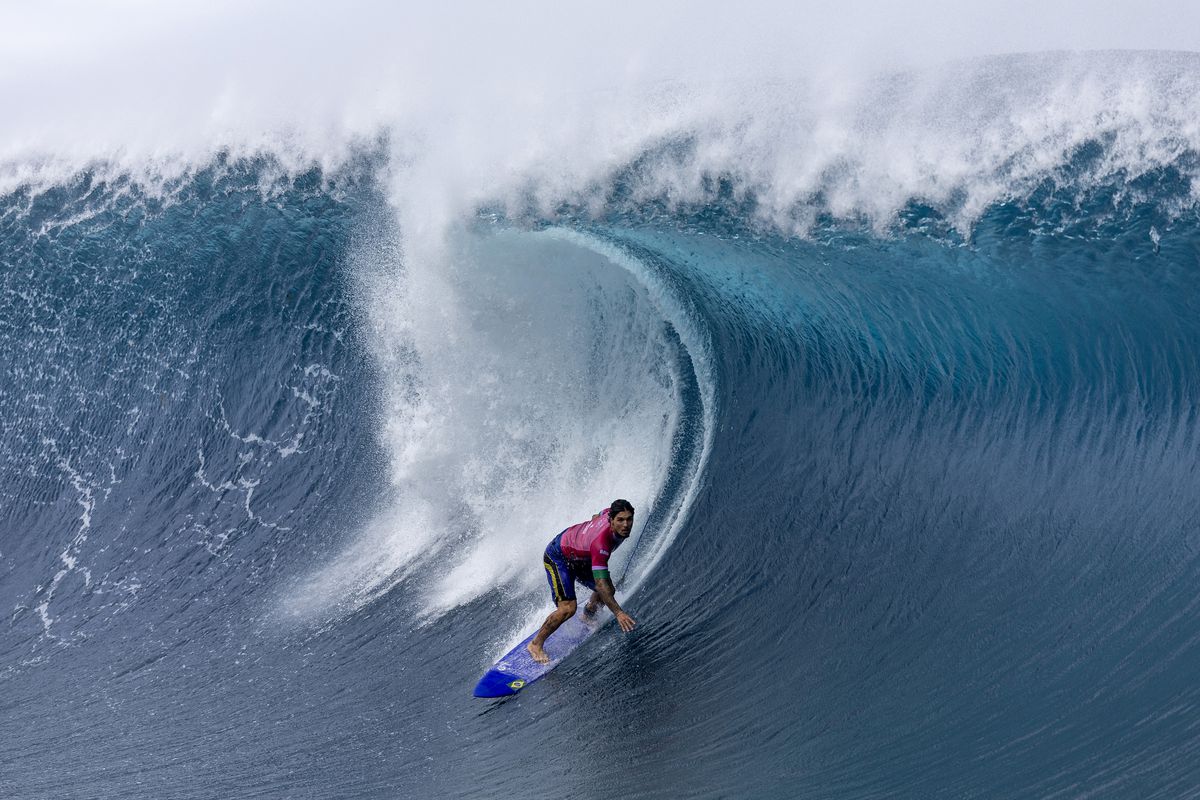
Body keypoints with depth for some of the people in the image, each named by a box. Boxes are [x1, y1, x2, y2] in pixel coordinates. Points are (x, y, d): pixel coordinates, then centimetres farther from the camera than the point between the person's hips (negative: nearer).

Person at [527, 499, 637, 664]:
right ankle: (536, 644, -1)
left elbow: (596, 517, 6)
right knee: (567, 608, -22)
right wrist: (618, 613, -48)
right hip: (557, 558, -8)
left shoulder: (610, 512, -20)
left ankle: (587, 615, 42)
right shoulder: (600, 542, -42)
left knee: (609, 591, 10)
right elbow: (600, 583, -44)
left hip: (580, 556, 9)